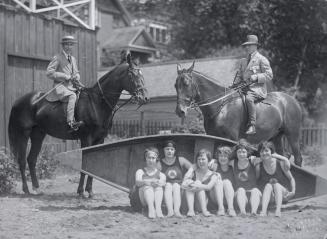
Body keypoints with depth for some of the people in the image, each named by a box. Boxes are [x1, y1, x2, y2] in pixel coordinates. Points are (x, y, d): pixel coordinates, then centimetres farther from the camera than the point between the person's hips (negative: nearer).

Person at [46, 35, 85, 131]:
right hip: (60, 86, -8)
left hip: (73, 86, 8)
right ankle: (70, 121, -41)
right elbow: (49, 72, -10)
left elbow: (76, 73, 29)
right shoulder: (57, 58, -2)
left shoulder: (73, 59, 20)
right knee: (72, 96, -34)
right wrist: (65, 76, -13)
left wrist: (76, 77, 3)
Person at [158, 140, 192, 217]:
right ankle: (170, 211, -47)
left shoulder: (180, 160, 7)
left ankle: (177, 210, -48)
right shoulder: (160, 164, 4)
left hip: (179, 187, 0)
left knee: (175, 185, -31)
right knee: (168, 185, -31)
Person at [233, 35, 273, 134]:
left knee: (248, 98, -36)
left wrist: (256, 77, -17)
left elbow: (269, 75, -4)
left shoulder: (262, 59, 1)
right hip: (244, 88, 7)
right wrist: (234, 84, 3)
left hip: (257, 88, -7)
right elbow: (239, 75, 23)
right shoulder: (243, 61, 21)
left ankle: (252, 126, -36)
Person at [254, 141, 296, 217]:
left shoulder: (280, 163, -12)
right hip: (267, 194, 1)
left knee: (276, 184, -29)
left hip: (283, 193, -1)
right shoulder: (259, 166, -9)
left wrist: (293, 191, -13)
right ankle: (263, 211, -45)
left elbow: (291, 179, -1)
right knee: (268, 185, -28)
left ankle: (278, 210, -46)